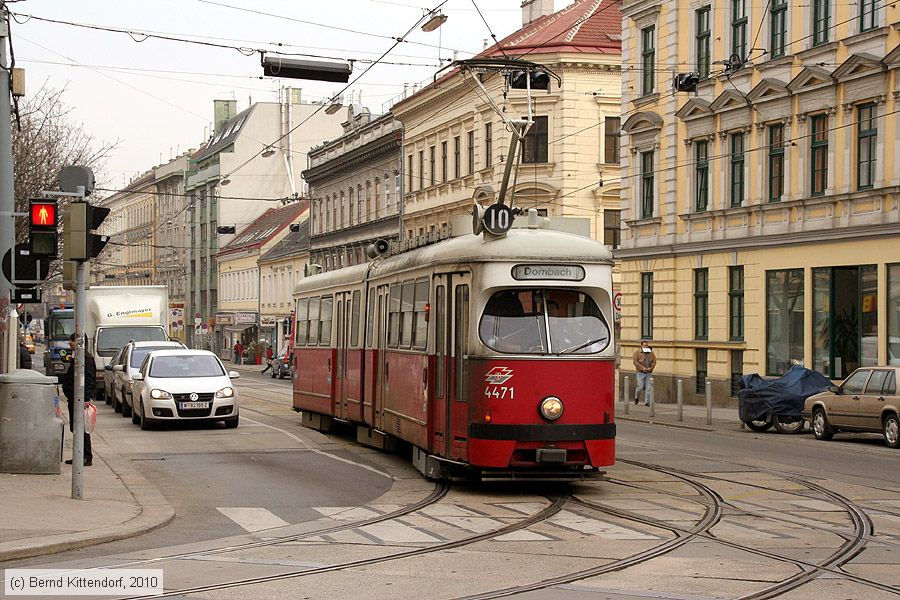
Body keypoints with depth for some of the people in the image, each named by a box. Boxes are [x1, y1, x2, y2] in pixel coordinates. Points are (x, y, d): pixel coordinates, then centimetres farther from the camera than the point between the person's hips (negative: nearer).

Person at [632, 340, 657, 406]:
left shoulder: (651, 353, 13)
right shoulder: (637, 352, 1)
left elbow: (654, 361, 11)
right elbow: (635, 361, -7)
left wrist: (651, 368, -7)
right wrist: (642, 368, -14)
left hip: (649, 373, 3)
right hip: (641, 372, -3)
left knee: (648, 388, -3)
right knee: (640, 387, -7)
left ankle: (647, 402, 0)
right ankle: (636, 397, 22)